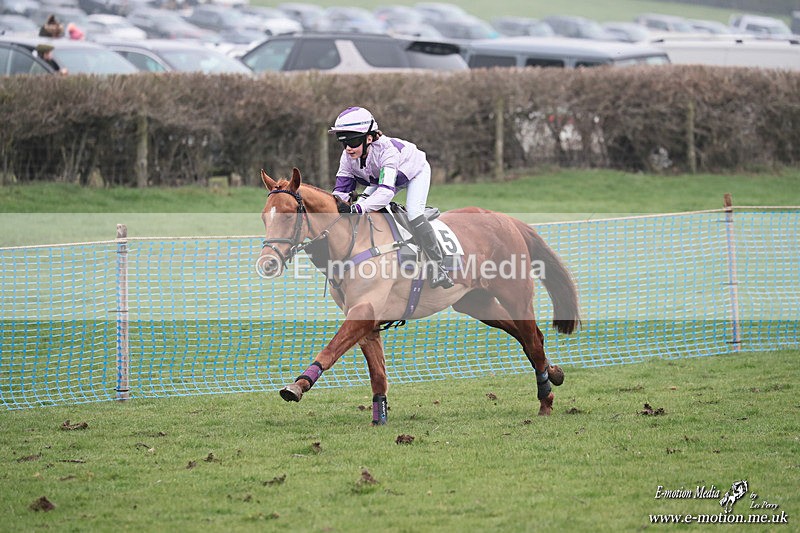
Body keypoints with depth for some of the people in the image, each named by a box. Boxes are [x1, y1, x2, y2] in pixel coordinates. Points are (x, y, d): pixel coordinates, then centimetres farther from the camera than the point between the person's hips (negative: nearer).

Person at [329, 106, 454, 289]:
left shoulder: (386, 150, -46)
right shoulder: (348, 158, -27)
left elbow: (386, 191, -57)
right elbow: (341, 191, -22)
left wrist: (356, 208, -70)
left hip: (416, 172, -7)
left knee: (414, 214, -26)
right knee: (358, 211, -8)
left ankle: (438, 267, -20)